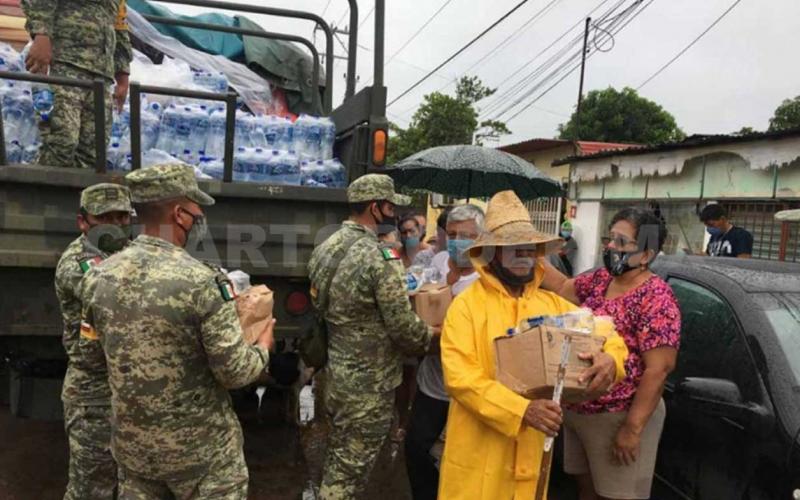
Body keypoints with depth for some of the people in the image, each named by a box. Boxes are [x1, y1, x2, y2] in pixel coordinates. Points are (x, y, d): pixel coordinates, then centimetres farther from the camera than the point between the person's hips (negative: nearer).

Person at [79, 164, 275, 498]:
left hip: (132, 441, 6)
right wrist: (263, 348, 1)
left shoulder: (97, 277, -6)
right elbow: (234, 372, -20)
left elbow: (98, 346, 8)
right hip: (200, 445, -5)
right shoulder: (203, 281, -24)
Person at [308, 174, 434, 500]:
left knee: (337, 463, 24)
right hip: (367, 386, -8)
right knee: (349, 473, 7)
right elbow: (404, 328, -21)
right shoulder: (380, 257, -23)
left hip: (333, 376, 8)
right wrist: (431, 338, -1)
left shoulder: (324, 247, 3)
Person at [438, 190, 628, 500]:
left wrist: (610, 359, -15)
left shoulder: (553, 305, 5)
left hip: (532, 449, 4)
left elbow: (607, 335, 9)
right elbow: (459, 376, -18)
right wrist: (522, 410, -28)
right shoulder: (467, 305, -10)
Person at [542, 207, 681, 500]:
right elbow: (563, 288, 16)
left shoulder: (656, 298, -19)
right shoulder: (600, 280, 4)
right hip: (576, 412, 7)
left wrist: (632, 428, -22)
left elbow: (658, 370, -22)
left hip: (618, 418, -7)